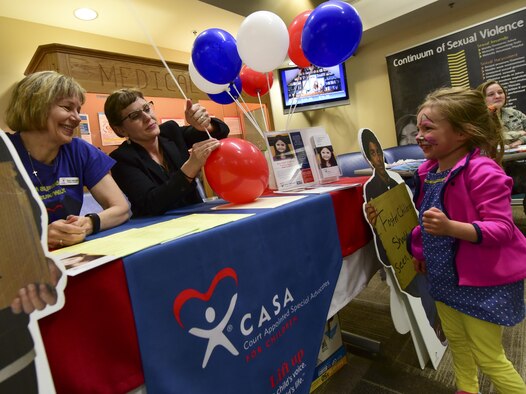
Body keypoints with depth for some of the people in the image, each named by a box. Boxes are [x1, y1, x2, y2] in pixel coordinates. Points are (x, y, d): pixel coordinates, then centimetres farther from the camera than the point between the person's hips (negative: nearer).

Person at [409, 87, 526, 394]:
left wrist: (451, 228, -40)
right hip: (445, 274, 8)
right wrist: (420, 250, 12)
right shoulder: (428, 171, 0)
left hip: (482, 279, -8)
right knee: (457, 341, 25)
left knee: (489, 358, 8)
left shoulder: (482, 171, -24)